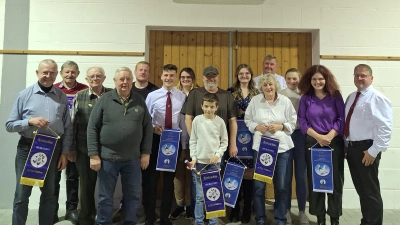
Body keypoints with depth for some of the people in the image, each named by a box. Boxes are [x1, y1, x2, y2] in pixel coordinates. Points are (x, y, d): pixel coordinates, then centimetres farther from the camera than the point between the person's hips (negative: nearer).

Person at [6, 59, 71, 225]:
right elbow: (10, 125, -3)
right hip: (27, 148, -1)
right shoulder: (24, 95, -3)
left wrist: (64, 153, 0)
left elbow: (67, 128, 4)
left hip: (53, 149, 2)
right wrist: (29, 121, -20)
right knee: (22, 194, 8)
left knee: (49, 193, 15)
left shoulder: (62, 97, 2)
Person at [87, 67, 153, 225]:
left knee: (133, 195, 14)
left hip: (133, 158, 2)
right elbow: (92, 128, -4)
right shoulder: (104, 100, -4)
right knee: (105, 197, 12)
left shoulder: (139, 101, 3)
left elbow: (148, 128, 5)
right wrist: (93, 155, -8)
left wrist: (146, 152, 2)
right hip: (107, 157, -2)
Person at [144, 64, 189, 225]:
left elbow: (184, 122, -1)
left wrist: (184, 145, -1)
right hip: (155, 139, 0)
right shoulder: (152, 96, -1)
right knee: (152, 178, 8)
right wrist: (153, 127, -20)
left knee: (169, 179, 13)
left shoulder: (182, 96, -2)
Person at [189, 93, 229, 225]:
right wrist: (193, 157, -4)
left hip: (215, 163, 0)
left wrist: (218, 155, -8)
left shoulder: (220, 122, -1)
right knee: (200, 196, 5)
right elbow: (193, 141, 3)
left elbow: (224, 141, 5)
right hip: (200, 162, 0)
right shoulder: (197, 120, -1)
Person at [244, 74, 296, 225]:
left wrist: (281, 126, -14)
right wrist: (256, 126, -12)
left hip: (281, 147, 0)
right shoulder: (255, 101, 2)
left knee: (280, 185, 8)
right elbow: (247, 120, 6)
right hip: (260, 146, 0)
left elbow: (293, 123, 2)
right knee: (259, 184, 6)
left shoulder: (285, 101, 1)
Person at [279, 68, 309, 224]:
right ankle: (286, 210, 19)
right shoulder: (280, 95, 3)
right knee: (286, 175, 6)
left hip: (301, 135, 1)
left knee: (301, 175, 7)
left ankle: (302, 211, 21)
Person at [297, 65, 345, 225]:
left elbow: (341, 119, -2)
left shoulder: (335, 96, 1)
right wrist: (318, 136, -12)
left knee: (335, 180, 3)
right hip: (312, 143, 1)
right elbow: (302, 121, 0)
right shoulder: (306, 98, 3)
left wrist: (329, 137, -14)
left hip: (334, 143, -1)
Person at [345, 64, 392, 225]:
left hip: (366, 149, -8)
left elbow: (385, 127, -18)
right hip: (351, 148, 8)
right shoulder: (351, 97, 15)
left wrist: (373, 151, -20)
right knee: (361, 189, 18)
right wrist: (346, 145, 12)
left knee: (370, 190, 3)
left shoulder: (377, 98, -11)